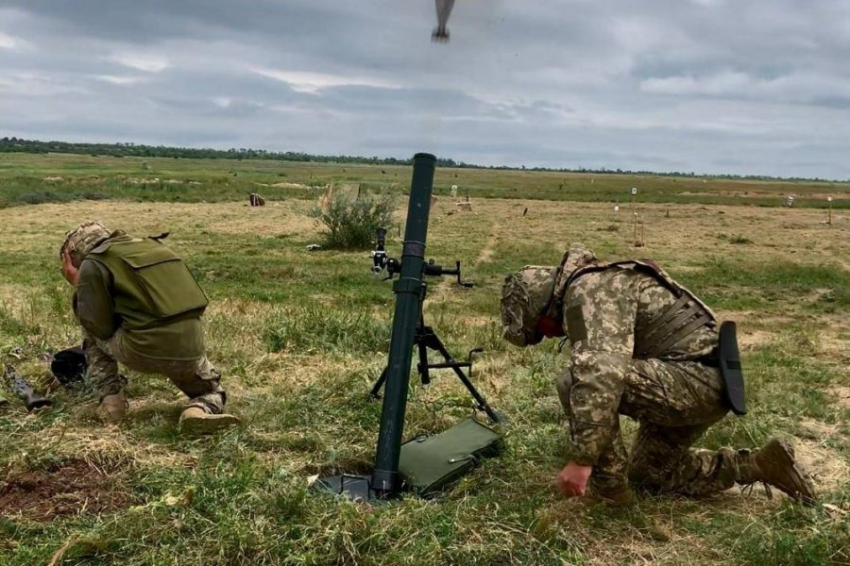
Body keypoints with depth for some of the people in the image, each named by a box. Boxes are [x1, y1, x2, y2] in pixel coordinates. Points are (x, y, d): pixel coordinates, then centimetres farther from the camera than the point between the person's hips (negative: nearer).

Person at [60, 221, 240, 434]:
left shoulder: (93, 264, 2)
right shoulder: (152, 245, 21)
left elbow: (101, 327, 1)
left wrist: (79, 285, 13)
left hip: (143, 351, -4)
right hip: (190, 351, 4)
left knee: (92, 331, 27)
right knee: (212, 390, 32)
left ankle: (110, 400, 18)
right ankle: (201, 410, -1)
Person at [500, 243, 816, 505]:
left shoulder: (587, 291, -16)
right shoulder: (592, 289, 18)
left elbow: (603, 374, -33)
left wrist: (582, 458, -32)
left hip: (698, 379, -11)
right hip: (702, 385, 11)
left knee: (575, 383, -22)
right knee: (648, 475, 23)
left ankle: (609, 486, -5)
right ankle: (761, 464, 20)